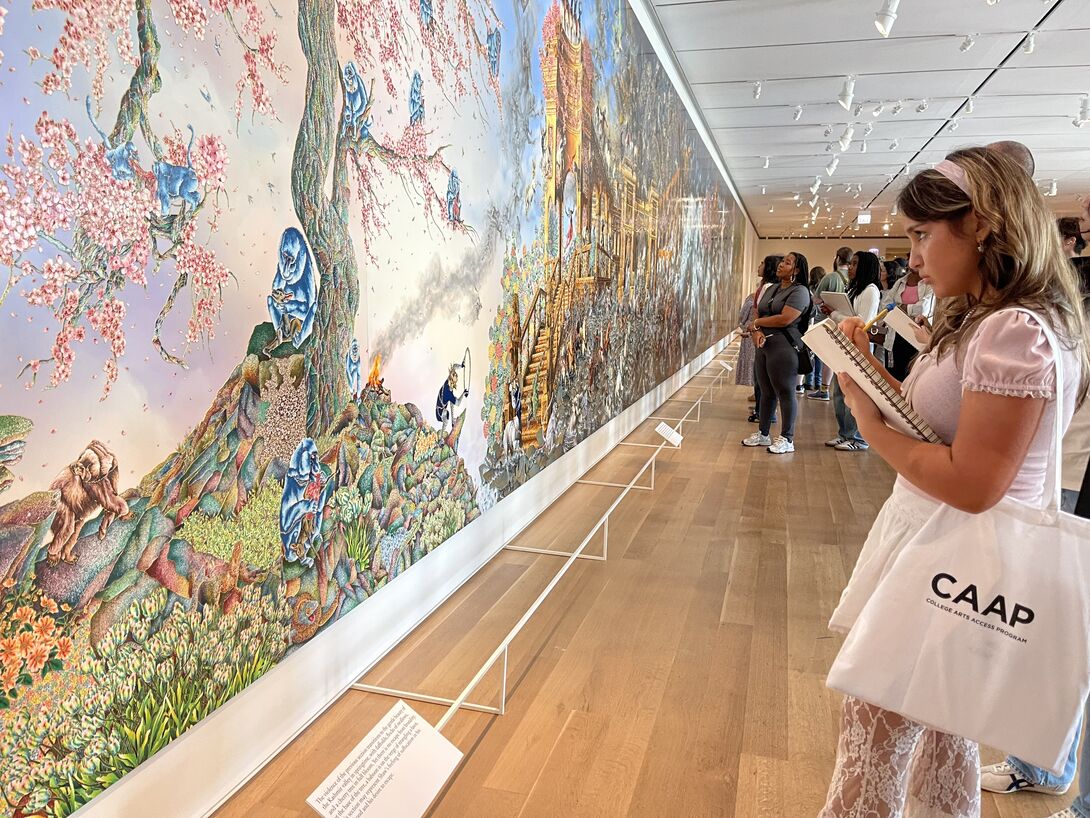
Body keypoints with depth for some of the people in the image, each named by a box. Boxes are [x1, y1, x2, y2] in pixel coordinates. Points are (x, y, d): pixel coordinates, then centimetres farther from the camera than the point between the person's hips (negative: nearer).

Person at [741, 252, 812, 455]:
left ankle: (787, 439, 3)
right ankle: (763, 434, 22)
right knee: (766, 392, 13)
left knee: (785, 392, -3)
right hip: (764, 345, 8)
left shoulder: (799, 291, -7)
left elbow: (785, 319, -19)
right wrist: (757, 332, -10)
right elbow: (758, 315, 13)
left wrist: (757, 323, -6)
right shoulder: (771, 289, 18)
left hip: (784, 347, -8)